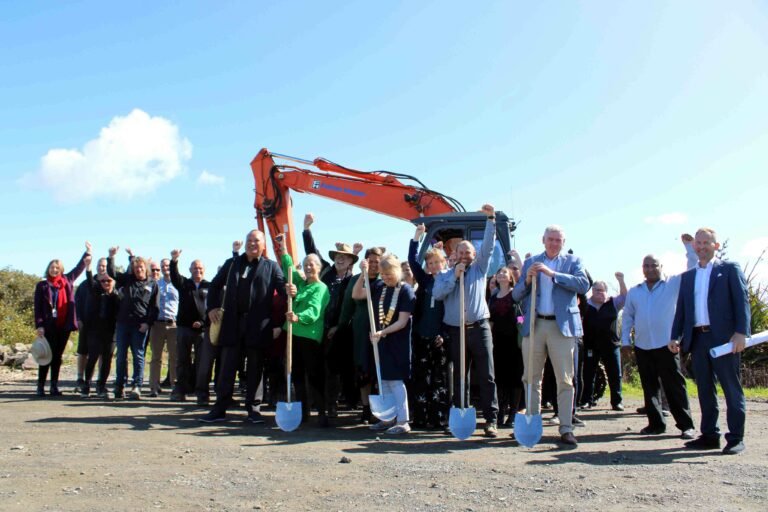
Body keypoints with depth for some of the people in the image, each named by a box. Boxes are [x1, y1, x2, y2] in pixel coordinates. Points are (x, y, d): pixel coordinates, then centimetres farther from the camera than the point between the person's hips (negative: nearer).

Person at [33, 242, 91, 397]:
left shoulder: (67, 281, 11)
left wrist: (88, 252, 26)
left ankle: (54, 386, 14)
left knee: (57, 357, 9)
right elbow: (38, 307, -1)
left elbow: (79, 268, 24)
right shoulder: (42, 286, 3)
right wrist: (39, 325, -9)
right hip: (49, 327, -3)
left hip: (64, 326, 3)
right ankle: (40, 387, 3)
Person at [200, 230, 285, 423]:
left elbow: (282, 286, -3)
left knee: (255, 367, 5)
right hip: (232, 322, 2)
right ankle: (220, 408, 9)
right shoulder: (231, 263, 15)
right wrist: (212, 307, 7)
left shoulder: (271, 266, 8)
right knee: (227, 366, 4)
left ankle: (252, 407, 15)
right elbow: (215, 285, 20)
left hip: (258, 325, -2)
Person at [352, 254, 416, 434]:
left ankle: (403, 421, 5)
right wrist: (363, 274, -8)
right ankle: (388, 418, 22)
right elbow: (356, 295, 3)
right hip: (380, 341, 6)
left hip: (397, 342, -6)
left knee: (395, 380, -4)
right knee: (383, 380, 12)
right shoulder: (379, 287, 4)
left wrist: (383, 332, -26)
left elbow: (402, 321, -16)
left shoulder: (406, 290, -12)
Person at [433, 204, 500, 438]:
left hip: (479, 329, -1)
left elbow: (488, 245, 0)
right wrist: (455, 276, -10)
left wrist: (491, 219, -9)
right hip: (456, 331, 1)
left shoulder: (479, 269, 12)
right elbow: (437, 293, -7)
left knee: (486, 377, -3)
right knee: (459, 377, 8)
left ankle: (490, 420, 0)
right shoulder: (445, 275, 12)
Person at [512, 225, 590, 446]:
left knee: (565, 380, -2)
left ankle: (566, 429, 3)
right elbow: (516, 295, 11)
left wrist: (552, 274, -16)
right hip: (534, 324, 2)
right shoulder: (530, 262, 14)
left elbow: (584, 284, -10)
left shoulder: (572, 261, 10)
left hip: (562, 325, -2)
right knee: (531, 378, 6)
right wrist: (527, 280, -9)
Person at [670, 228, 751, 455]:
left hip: (724, 337, -5)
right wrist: (675, 336, 7)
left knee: (731, 388, 0)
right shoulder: (687, 276, 19)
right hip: (697, 339, 5)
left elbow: (742, 300, -4)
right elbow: (681, 309, 17)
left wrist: (740, 332, -15)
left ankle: (736, 438, 6)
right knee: (705, 389, 8)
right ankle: (709, 435, 15)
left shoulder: (730, 268, 5)